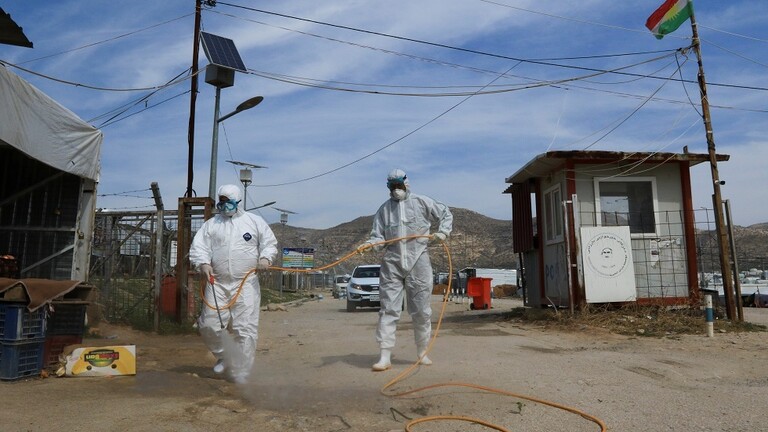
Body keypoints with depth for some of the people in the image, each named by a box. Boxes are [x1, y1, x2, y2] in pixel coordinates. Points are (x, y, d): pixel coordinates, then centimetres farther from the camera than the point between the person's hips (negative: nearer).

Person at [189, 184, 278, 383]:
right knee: (209, 325, 1)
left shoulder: (255, 221, 8)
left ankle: (240, 375, 5)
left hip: (246, 284, -2)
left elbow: (270, 243, 9)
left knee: (245, 330, -5)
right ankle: (223, 355, 31)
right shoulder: (211, 224, 12)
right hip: (217, 283, 2)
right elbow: (198, 247, 5)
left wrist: (265, 258, -11)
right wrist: (203, 263, -15)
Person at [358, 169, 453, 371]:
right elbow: (378, 235, 7)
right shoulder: (384, 209, 11)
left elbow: (446, 214, 16)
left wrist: (442, 233, 0)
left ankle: (422, 353, 22)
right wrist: (370, 244, -14)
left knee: (421, 310, 7)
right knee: (388, 309, -4)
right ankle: (385, 356, -1)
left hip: (418, 262, -1)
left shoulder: (422, 202, 6)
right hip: (392, 263, 1)